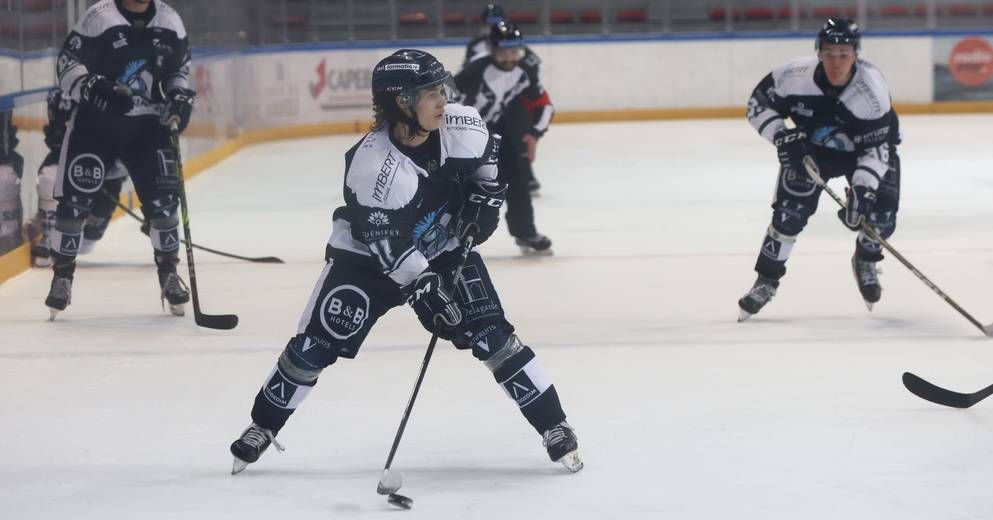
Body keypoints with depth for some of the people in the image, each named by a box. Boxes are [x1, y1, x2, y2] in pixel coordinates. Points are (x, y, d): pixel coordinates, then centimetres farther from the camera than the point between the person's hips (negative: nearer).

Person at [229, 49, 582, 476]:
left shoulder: (461, 127, -18)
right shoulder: (371, 164, -32)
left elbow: (489, 154, 8)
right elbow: (388, 245, -28)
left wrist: (486, 197, -4)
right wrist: (424, 290, -30)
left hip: (444, 249, 3)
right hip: (368, 254, -3)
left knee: (492, 335, -9)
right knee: (319, 343, -6)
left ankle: (553, 427, -1)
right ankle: (263, 425, 15)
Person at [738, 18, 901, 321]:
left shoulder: (872, 88, -33)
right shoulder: (797, 76, -28)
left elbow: (877, 147, -30)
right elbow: (758, 103, -13)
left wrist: (862, 188, -40)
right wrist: (781, 136, -27)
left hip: (861, 151, -1)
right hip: (811, 148, 1)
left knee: (880, 216, -14)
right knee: (789, 211, -13)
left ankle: (865, 262, 19)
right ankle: (767, 280, 5)